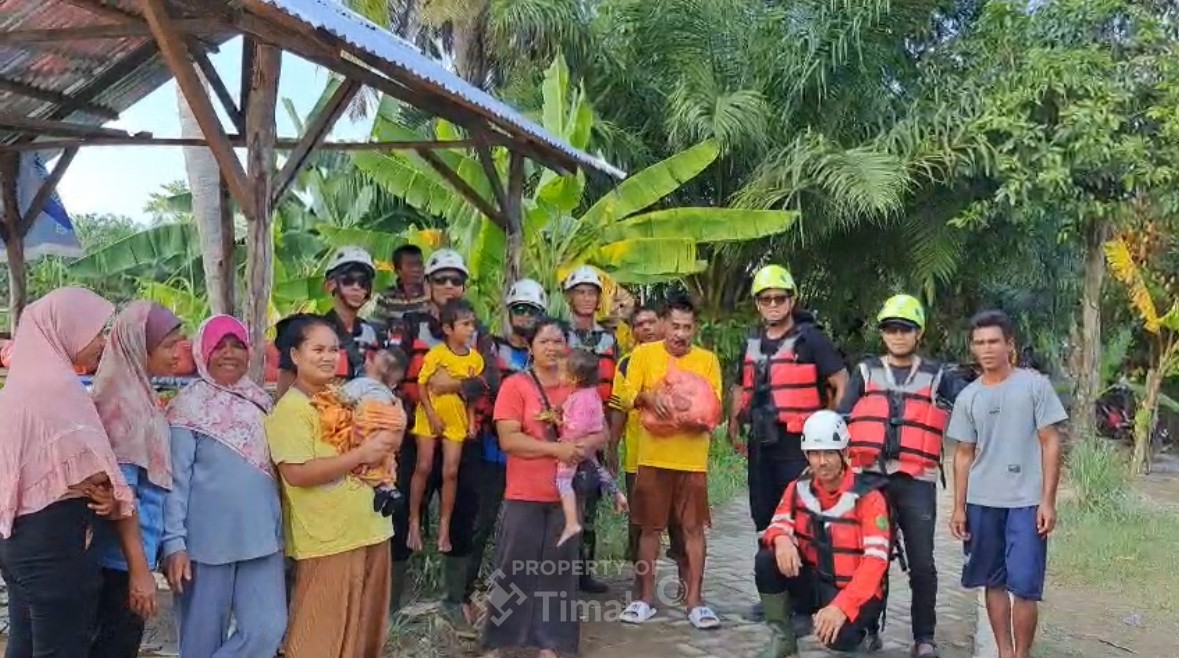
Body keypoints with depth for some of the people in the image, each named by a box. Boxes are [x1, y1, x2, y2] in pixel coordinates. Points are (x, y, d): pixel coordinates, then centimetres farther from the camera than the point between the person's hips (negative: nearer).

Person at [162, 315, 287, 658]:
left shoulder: (261, 401, 11)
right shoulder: (189, 405, -6)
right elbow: (176, 479, -10)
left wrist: (280, 525, 15)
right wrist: (174, 542, -16)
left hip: (261, 536, 5)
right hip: (208, 539, -5)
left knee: (268, 630, -1)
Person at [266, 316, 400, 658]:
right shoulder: (290, 408, -12)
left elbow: (375, 441, 26)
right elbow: (297, 474, -22)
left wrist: (383, 447, 2)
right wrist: (361, 454, -19)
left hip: (370, 531, 8)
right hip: (327, 540, -8)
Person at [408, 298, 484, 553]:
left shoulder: (475, 358, -4)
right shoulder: (436, 354, -14)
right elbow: (422, 386, -11)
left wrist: (472, 421, -3)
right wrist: (432, 416, -15)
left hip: (456, 421, 3)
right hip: (429, 417, -3)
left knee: (450, 472, 2)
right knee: (424, 467, 1)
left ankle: (444, 528, 11)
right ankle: (414, 522, 14)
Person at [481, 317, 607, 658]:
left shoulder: (577, 387, 7)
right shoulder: (515, 385, -6)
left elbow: (602, 432, 7)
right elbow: (508, 439, -15)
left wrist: (583, 445, -14)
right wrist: (556, 448, -20)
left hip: (566, 495, 4)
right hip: (525, 496, -4)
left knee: (559, 572, 7)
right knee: (514, 570, 3)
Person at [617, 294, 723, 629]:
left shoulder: (707, 360, 5)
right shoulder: (643, 354, 2)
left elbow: (715, 406, 3)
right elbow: (627, 396, -2)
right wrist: (648, 397, -23)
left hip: (692, 458, 1)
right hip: (653, 455, -1)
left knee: (694, 528, 2)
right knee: (651, 527, 6)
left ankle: (694, 600, 10)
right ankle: (646, 598, 16)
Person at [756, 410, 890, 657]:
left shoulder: (868, 496, -17)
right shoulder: (799, 488, -1)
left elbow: (875, 560, -23)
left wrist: (841, 606, -34)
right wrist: (781, 539, -30)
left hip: (856, 591, -5)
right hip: (814, 581, 5)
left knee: (837, 637, -33)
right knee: (767, 561, -21)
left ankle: (862, 631, 5)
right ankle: (782, 637, -2)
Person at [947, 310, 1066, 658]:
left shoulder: (1035, 385, -3)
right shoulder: (967, 397, 7)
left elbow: (1050, 443, -3)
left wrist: (1048, 501, -8)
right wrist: (959, 507, 7)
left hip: (1026, 502, -3)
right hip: (982, 502, 4)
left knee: (1024, 585, -6)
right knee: (994, 582, 10)